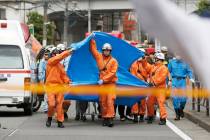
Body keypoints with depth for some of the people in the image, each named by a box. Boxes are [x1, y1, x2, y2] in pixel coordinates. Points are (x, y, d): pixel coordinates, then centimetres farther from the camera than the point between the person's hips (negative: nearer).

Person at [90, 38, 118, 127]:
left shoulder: (113, 61, -1)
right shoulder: (99, 57, 10)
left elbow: (112, 73, -10)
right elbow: (93, 49, 16)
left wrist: (104, 80, -15)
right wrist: (92, 40, 10)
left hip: (111, 83, -4)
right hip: (102, 83, 4)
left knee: (110, 101, -14)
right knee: (102, 101, 3)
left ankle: (110, 118, -20)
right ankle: (104, 118, 9)